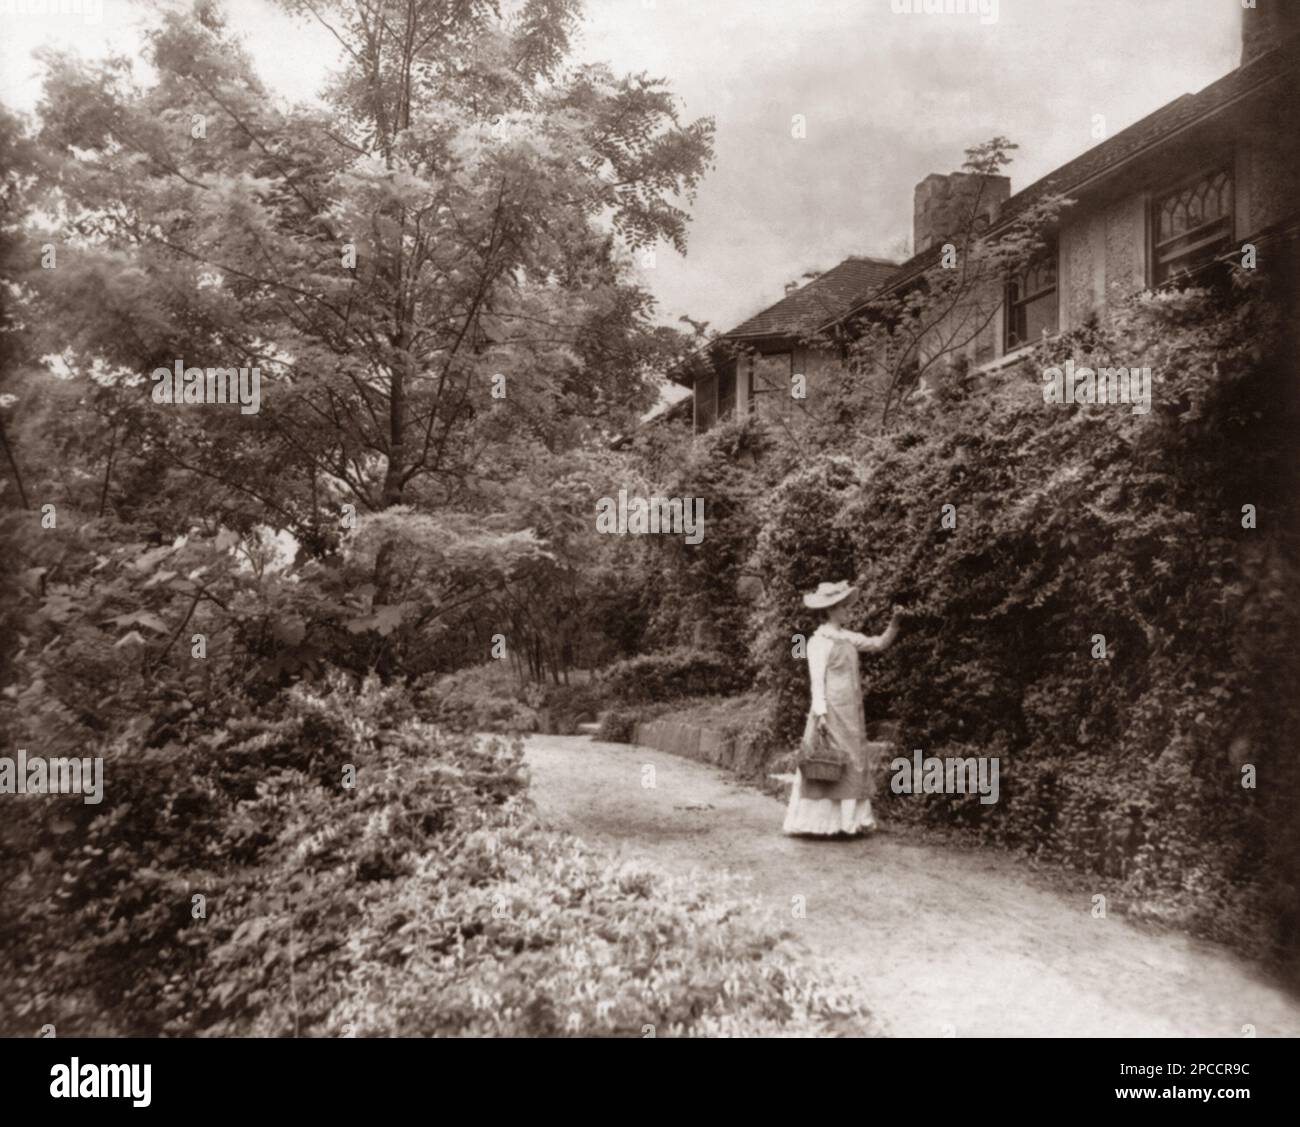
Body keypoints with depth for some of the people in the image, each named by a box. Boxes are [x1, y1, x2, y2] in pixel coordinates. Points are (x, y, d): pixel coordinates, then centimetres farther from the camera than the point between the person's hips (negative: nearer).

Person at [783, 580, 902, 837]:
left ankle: (846, 820, 14)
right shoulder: (819, 641, -8)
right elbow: (817, 679, -13)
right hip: (832, 711, -8)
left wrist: (894, 623, 0)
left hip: (851, 713, 8)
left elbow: (879, 643, 15)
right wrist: (820, 713, -19)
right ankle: (822, 823, -1)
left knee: (853, 765, 8)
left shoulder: (847, 638, 13)